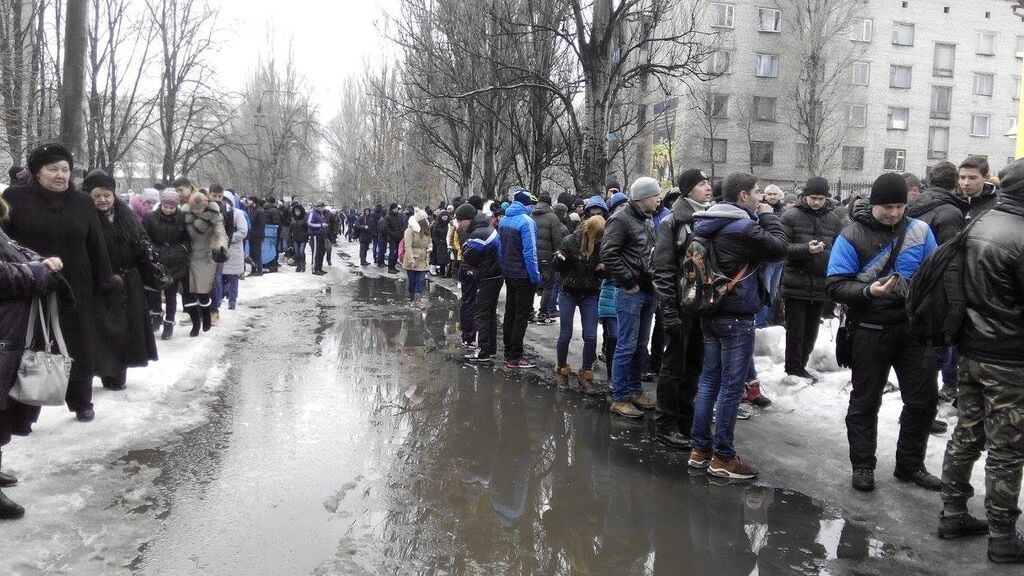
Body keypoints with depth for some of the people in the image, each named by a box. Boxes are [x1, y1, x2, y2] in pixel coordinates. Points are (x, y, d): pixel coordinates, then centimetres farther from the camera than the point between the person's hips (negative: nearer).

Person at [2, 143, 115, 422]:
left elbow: (96, 246, 7)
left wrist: (105, 282, 4)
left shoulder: (83, 202, 6)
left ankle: (82, 402, 28)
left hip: (76, 289, 2)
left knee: (79, 348, 11)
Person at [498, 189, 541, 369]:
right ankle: (514, 358, 0)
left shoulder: (504, 220, 6)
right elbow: (529, 252, -21)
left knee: (510, 313, 15)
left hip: (508, 273, 8)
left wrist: (505, 267, 18)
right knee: (522, 316, -1)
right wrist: (535, 276, -16)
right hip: (524, 275, -8)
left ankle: (508, 353, 23)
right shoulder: (526, 221, -19)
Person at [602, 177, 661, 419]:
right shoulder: (621, 220, -12)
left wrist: (655, 278, 10)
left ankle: (635, 390, 26)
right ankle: (619, 398, 1)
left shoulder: (648, 221, 15)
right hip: (630, 292, -8)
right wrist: (629, 282, -16)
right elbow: (608, 254, -19)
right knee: (626, 346, -5)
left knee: (641, 345, 15)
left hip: (648, 291, 8)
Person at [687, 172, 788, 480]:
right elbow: (778, 248, -11)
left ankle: (700, 448, 19)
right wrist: (769, 217, 1)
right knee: (732, 385, -2)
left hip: (710, 312, 9)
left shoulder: (709, 224, 10)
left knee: (710, 379, 13)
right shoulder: (741, 226, -18)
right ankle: (722, 457, 5)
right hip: (736, 316, -9)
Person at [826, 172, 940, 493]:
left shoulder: (920, 231, 2)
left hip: (913, 328, 4)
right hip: (870, 331, -4)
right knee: (865, 402, 8)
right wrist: (868, 291, -30)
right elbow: (835, 286, -13)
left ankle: (910, 465, 28)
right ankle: (862, 466, 22)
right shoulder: (852, 237, -9)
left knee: (923, 400, 11)